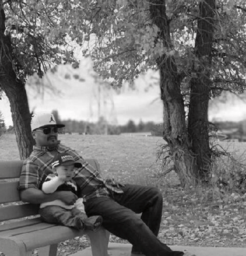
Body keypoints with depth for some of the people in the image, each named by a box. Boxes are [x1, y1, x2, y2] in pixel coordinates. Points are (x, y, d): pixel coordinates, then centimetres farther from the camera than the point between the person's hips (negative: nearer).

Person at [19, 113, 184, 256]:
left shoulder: (63, 148, 20)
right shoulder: (33, 162, -5)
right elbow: (26, 193, -20)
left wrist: (106, 183, 17)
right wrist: (59, 195, -32)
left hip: (106, 188, 9)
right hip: (90, 200, -9)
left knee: (154, 195, 6)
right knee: (131, 220, -30)